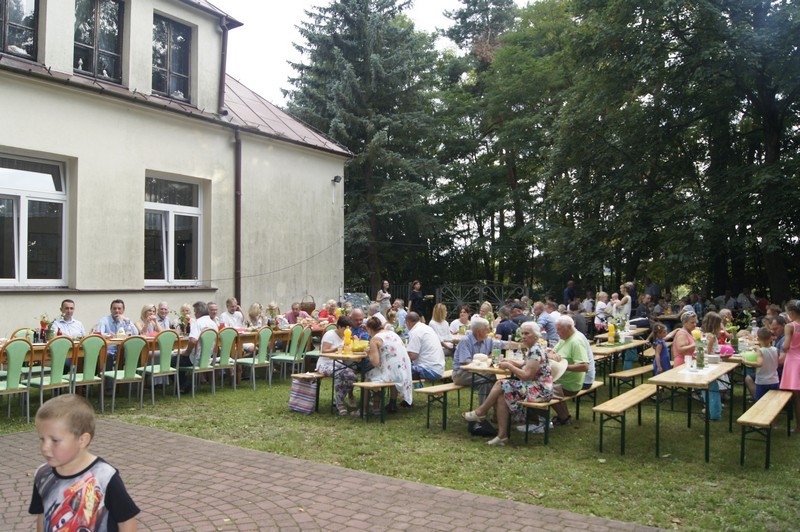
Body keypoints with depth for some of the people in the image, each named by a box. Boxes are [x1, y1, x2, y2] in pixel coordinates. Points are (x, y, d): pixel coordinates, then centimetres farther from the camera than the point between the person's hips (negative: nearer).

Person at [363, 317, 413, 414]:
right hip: (405, 373, 7)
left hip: (391, 373, -7)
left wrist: (370, 352, 4)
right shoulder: (392, 333, 15)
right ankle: (393, 404, 40)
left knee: (368, 376, 16)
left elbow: (375, 362, -16)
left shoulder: (375, 339, -7)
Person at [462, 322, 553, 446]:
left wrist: (509, 366, -12)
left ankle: (480, 412, 5)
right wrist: (512, 362, 10)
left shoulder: (536, 351, -17)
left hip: (539, 390, -9)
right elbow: (528, 366, 24)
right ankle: (502, 435, -10)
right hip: (534, 387, 9)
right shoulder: (533, 349, 15)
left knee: (501, 384, -12)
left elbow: (526, 375, -22)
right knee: (501, 396, -9)